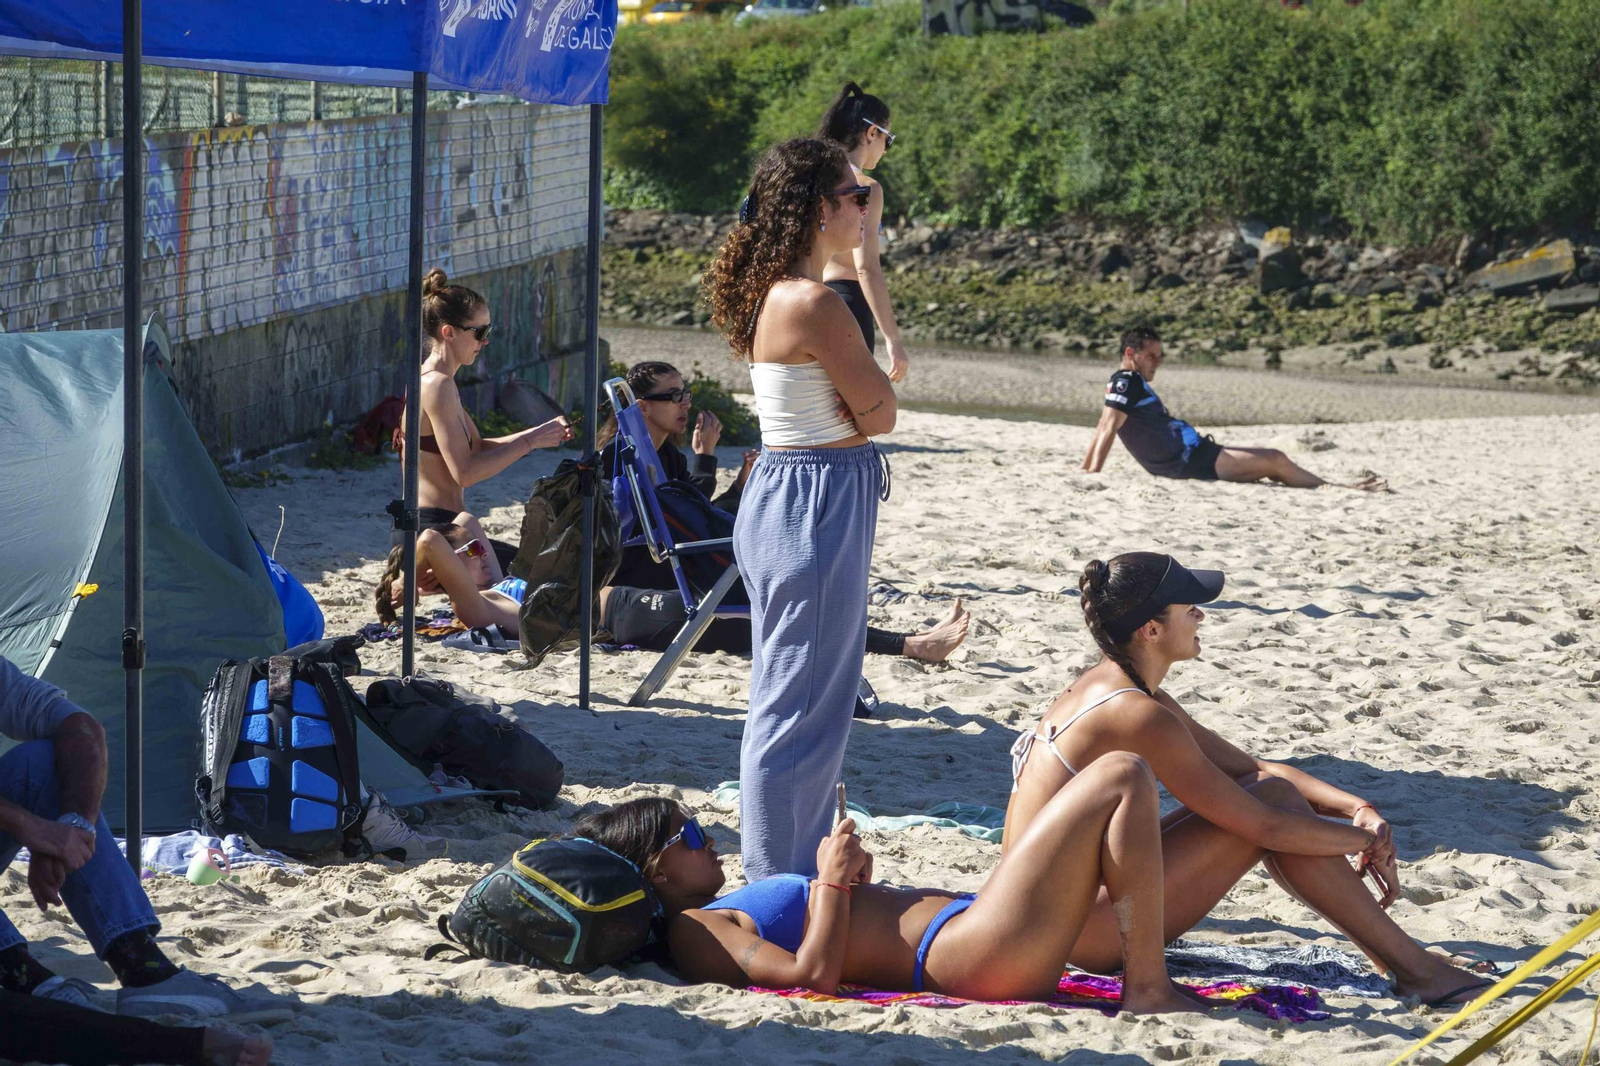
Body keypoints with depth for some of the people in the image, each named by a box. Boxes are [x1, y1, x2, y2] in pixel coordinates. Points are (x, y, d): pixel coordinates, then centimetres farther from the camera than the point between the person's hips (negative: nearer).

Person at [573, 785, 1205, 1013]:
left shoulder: (720, 914, 20)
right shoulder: (692, 932, -10)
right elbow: (813, 974, -22)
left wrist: (849, 879, 9)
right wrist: (832, 881, -12)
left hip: (962, 913, 11)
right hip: (976, 951, -11)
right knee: (1122, 780, -11)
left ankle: (1146, 978, 14)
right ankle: (1147, 989, -12)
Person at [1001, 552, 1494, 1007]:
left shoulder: (1111, 687, 12)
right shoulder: (1138, 717, -20)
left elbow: (1253, 769, 14)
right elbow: (1265, 827, -19)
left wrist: (1358, 808, 1)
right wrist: (1367, 837, -3)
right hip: (1083, 932, -10)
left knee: (1268, 791, 10)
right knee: (1273, 801, -11)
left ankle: (1385, 949, 10)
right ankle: (1416, 969, -4)